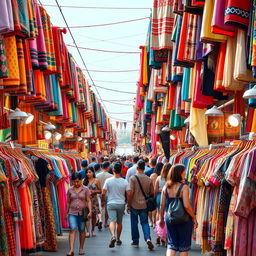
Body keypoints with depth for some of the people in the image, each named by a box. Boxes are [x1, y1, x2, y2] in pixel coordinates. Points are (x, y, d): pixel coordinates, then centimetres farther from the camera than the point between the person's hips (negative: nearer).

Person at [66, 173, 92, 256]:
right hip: (72, 213, 1)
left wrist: (90, 211, -12)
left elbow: (88, 201, -2)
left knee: (82, 231, 8)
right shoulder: (70, 190, 6)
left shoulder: (85, 189, 1)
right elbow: (68, 202, 12)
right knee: (72, 230, -11)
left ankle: (81, 248, 21)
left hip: (82, 213, 0)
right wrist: (67, 213, 12)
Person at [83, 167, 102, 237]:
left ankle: (93, 230, 20)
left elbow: (100, 191, 5)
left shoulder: (96, 181, 3)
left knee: (93, 216, 7)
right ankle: (88, 231, -10)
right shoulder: (84, 181, 5)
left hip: (94, 200, 0)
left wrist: (94, 191, -11)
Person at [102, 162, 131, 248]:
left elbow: (103, 193, -8)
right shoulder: (124, 181, -5)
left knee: (112, 221, -8)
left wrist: (102, 201, 10)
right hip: (121, 204, 2)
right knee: (119, 222, 17)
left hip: (111, 204, -2)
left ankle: (113, 236, -33)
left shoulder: (108, 180, -8)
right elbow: (129, 193, -7)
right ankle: (118, 239, 27)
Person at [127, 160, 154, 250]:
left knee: (134, 223, 11)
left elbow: (131, 193, -13)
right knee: (145, 222, 9)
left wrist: (128, 205, -6)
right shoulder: (148, 179, 0)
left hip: (134, 205, -2)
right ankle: (148, 238, -12)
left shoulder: (133, 178, -10)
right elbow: (152, 193, 5)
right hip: (144, 205, 2)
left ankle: (135, 242, 18)